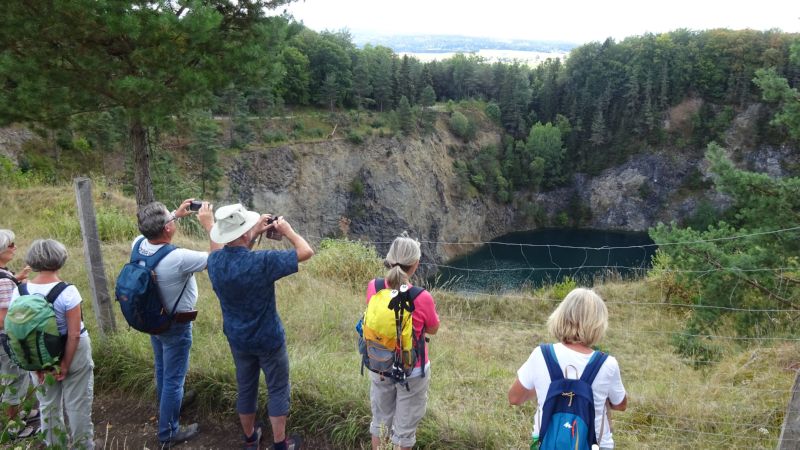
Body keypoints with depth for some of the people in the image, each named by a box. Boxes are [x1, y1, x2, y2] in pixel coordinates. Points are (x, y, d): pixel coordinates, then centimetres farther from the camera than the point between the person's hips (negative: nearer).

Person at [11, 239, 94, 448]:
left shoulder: (19, 292, -11)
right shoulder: (67, 291, -23)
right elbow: (74, 334, -22)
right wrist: (66, 364, -11)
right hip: (72, 353, -4)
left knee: (47, 405, 22)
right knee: (77, 405, 12)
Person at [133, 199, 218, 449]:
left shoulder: (138, 245, -15)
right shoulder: (178, 258, -35)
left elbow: (151, 230, 11)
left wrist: (176, 213, 7)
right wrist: (209, 225, -19)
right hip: (176, 325, -7)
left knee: (162, 370, 28)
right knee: (174, 379, 9)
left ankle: (166, 408, 52)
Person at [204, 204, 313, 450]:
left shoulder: (214, 260, -12)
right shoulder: (261, 261, -31)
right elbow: (306, 252, -23)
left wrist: (257, 232, 4)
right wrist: (287, 230, -8)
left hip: (237, 338, 6)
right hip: (269, 339, -5)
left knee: (245, 388, 23)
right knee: (277, 390, 13)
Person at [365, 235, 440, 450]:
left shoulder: (373, 288, -16)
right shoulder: (422, 298, -28)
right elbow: (432, 329, -8)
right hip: (412, 371, -4)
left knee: (380, 420, 26)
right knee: (404, 428, 18)